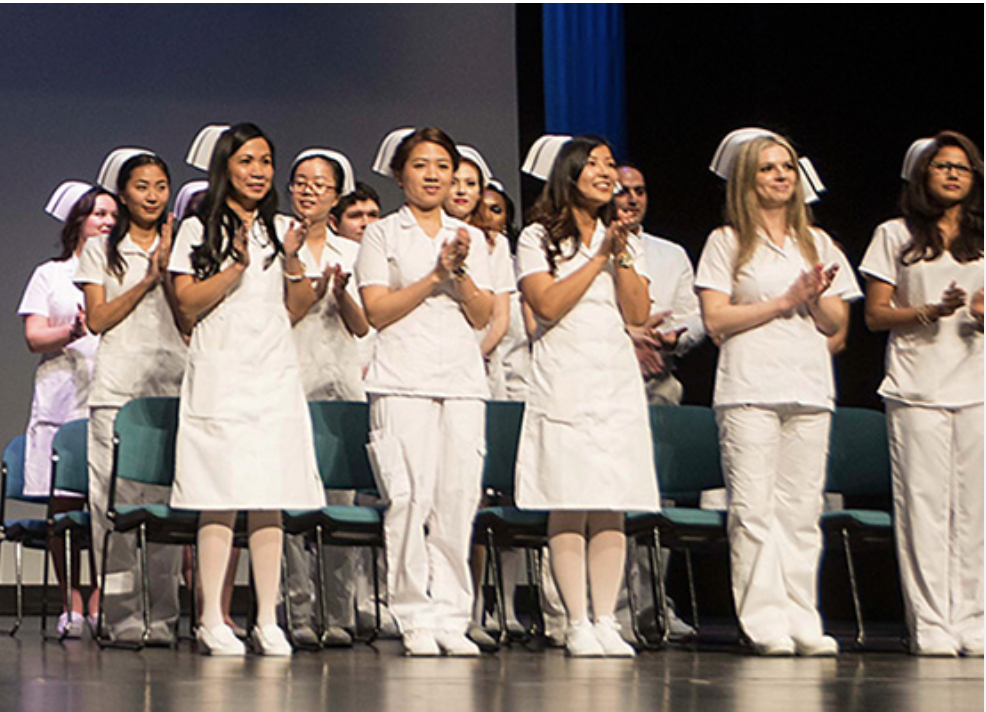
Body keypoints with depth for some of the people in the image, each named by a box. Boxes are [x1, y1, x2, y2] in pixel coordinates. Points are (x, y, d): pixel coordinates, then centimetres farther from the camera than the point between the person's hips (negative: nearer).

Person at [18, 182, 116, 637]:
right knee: (63, 505, -6)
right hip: (61, 399, -1)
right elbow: (34, 337, 5)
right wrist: (73, 332, -14)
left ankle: (99, 600, -7)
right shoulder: (50, 275, 15)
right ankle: (71, 603, -3)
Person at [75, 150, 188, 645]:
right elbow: (97, 319, 1)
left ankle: (162, 615, -2)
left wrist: (167, 270, -6)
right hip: (117, 386, -1)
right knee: (117, 499, -7)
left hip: (171, 384, 2)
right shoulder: (101, 250, 11)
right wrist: (147, 280, -6)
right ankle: (121, 615, -4)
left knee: (166, 501, -5)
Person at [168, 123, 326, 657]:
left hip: (274, 373, 4)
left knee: (270, 501, -1)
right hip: (220, 373, -4)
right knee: (221, 499, -8)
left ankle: (268, 622, 1)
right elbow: (188, 305, -4)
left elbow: (296, 310, 15)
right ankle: (212, 622, -5)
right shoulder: (199, 230, 4)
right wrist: (237, 266, -14)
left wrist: (292, 263, -2)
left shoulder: (279, 230, 16)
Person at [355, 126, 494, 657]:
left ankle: (452, 616, 0)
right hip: (402, 380, -3)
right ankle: (415, 617, -6)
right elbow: (377, 310, -2)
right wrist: (435, 276, -8)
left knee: (458, 498, -5)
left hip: (462, 379, 3)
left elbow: (482, 316, 10)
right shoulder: (382, 235, 9)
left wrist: (460, 272, -6)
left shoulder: (471, 238, 19)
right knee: (410, 497, -12)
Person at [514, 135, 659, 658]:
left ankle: (606, 621, 0)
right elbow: (549, 305, -10)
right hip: (564, 382, -4)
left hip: (617, 381, 4)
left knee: (612, 509, -1)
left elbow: (637, 314, 7)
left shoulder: (624, 239, 18)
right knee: (568, 508, -8)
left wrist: (622, 255, -4)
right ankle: (577, 625, -7)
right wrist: (599, 257, -9)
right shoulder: (539, 238, 5)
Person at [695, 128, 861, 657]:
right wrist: (786, 300, -8)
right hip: (748, 390, -4)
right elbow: (715, 320, -5)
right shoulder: (727, 242, 6)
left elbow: (836, 322, 15)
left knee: (801, 511, 0)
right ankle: (766, 622, -8)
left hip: (809, 391, 4)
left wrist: (816, 298, -7)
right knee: (753, 511, -9)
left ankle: (802, 622, 2)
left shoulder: (817, 244, 18)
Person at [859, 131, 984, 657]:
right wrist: (931, 312, -11)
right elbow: (876, 314, 5)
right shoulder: (895, 237, 10)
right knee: (924, 505, -7)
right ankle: (930, 626, -5)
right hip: (918, 389, -2)